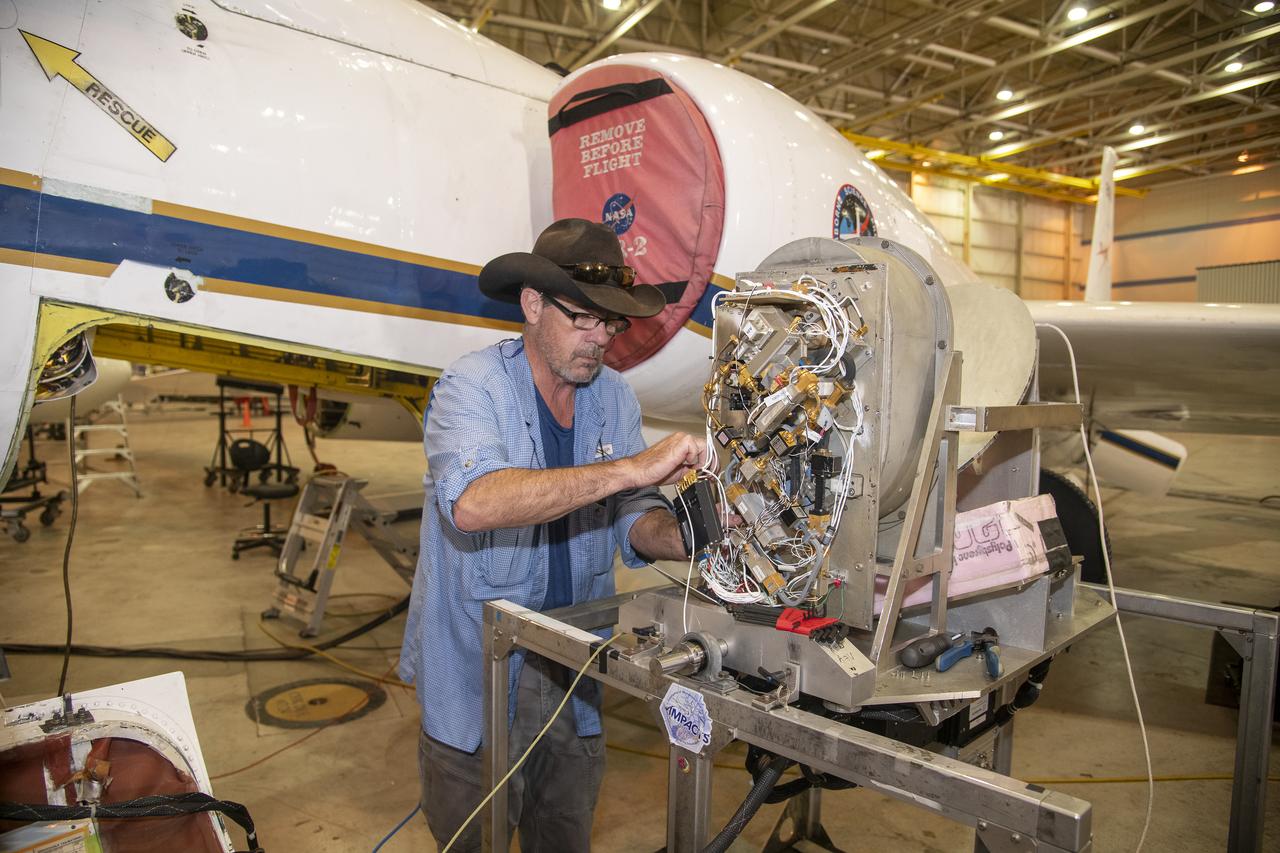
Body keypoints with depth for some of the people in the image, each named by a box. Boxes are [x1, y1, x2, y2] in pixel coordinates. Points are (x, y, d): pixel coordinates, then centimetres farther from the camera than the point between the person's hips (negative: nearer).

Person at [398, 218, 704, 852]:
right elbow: (472, 502, -37)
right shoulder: (472, 387, -18)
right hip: (477, 675, -5)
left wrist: (687, 541, -26)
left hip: (574, 677, 5)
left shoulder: (613, 397, 0)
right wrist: (631, 468, -41)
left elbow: (633, 518, -3)